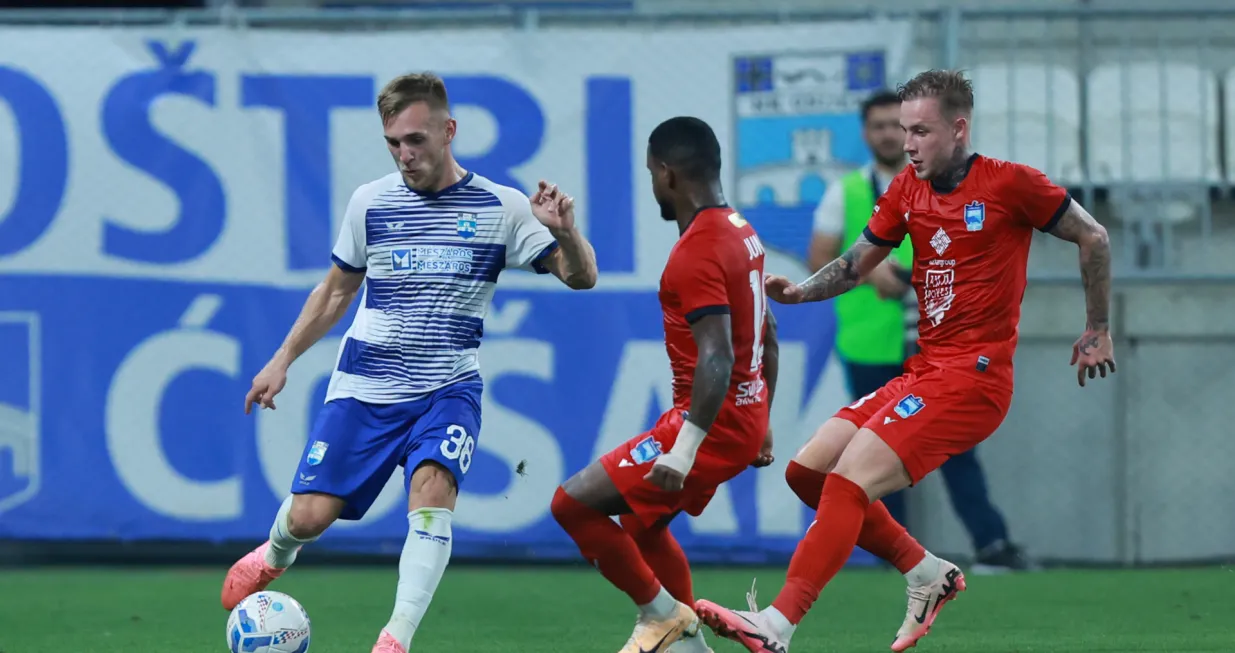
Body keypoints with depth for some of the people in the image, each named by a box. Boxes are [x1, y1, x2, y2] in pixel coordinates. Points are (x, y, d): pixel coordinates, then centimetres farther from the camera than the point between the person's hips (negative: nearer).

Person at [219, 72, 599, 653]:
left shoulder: (499, 208, -1)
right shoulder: (370, 202, 4)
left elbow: (581, 277, -4)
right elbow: (336, 290, 18)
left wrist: (563, 231, -25)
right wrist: (283, 360, 17)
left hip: (448, 389, -2)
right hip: (363, 387, 2)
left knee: (433, 485, -30)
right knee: (309, 515, -6)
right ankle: (276, 555, 32)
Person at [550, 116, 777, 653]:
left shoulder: (696, 253, -20)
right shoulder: (741, 232, 11)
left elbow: (717, 358, -28)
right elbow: (767, 336, 19)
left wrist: (684, 450, -31)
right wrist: (761, 424, 28)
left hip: (715, 421, -10)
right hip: (746, 415, 10)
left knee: (573, 504, -9)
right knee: (643, 521, 25)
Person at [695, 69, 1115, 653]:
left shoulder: (1010, 184, -8)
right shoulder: (907, 189, 11)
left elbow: (1093, 238, 2)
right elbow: (857, 262, 19)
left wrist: (1098, 330, 6)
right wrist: (799, 291, 0)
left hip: (973, 375, -8)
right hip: (924, 368, 8)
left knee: (852, 477, -22)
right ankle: (929, 573, 13)